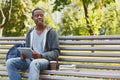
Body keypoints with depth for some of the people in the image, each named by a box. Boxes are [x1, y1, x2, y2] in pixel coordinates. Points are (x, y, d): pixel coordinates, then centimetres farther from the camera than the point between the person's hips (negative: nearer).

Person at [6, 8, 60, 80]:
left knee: (34, 63, -41)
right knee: (10, 62, -19)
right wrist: (23, 55, -6)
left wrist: (40, 56, -22)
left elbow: (56, 52, -6)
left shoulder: (51, 32, -1)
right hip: (31, 59, 5)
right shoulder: (30, 33, 15)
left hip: (46, 60, -5)